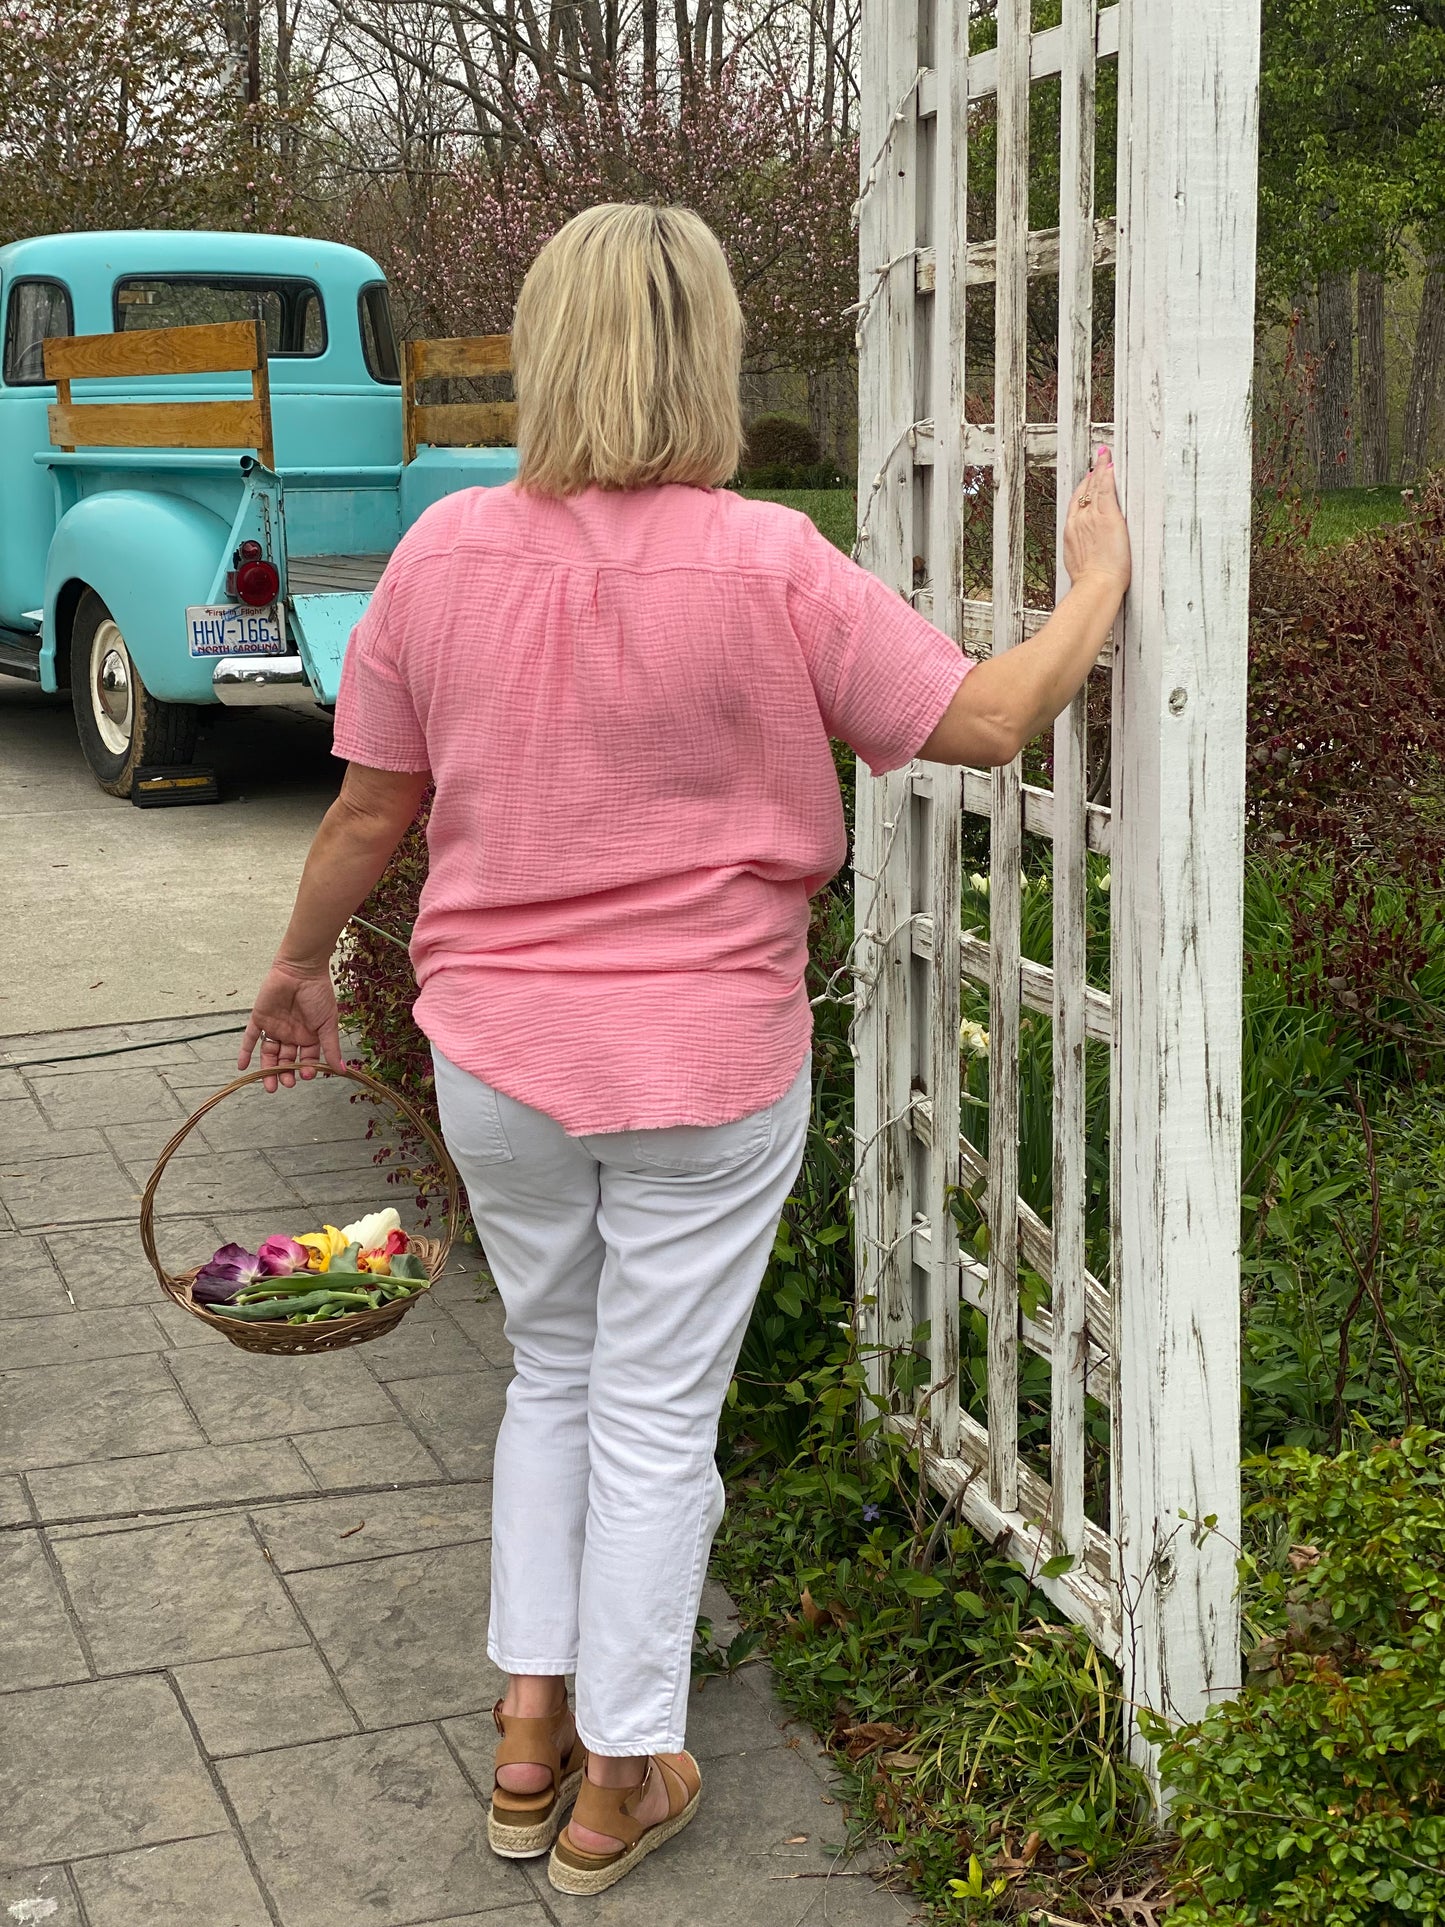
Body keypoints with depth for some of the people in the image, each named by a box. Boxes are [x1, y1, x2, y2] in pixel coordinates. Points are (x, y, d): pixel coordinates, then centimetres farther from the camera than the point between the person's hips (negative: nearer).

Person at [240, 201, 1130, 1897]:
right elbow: (985, 721, -9)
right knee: (657, 1410, 11)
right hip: (707, 1068, -3)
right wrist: (1097, 584, 7)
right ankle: (618, 1786, 25)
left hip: (497, 1056, 3)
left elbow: (369, 809, 1)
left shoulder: (443, 552, -7)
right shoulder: (770, 569, -17)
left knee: (552, 1373, 23)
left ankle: (531, 1732, 30)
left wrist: (299, 969, 17)